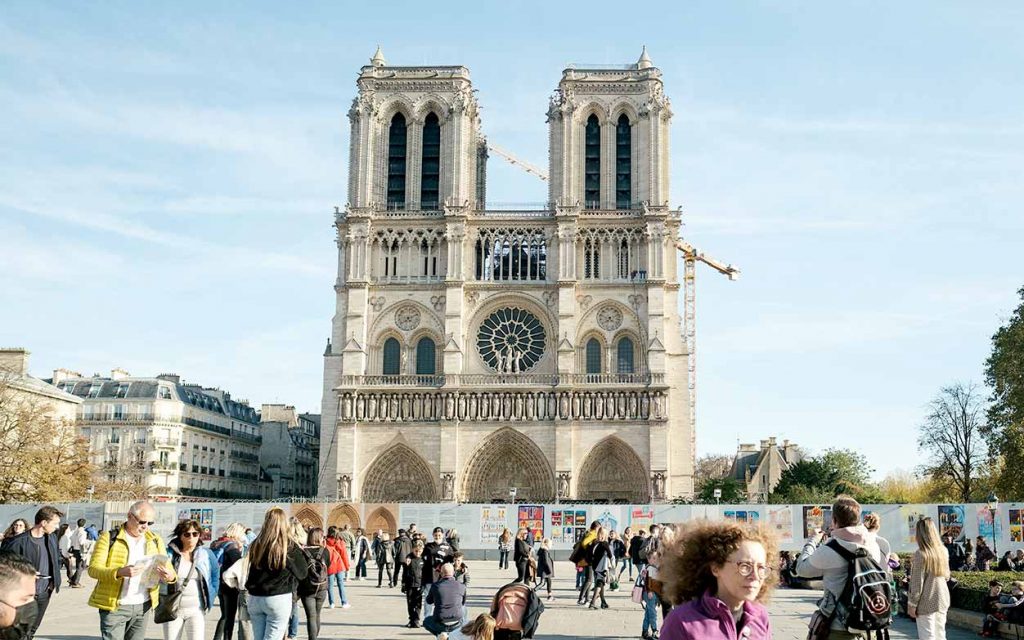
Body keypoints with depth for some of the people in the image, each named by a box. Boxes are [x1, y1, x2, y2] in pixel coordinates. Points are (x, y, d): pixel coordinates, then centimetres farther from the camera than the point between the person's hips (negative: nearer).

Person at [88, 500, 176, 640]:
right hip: (114, 607, -4)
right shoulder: (109, 538, -4)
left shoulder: (155, 541, 9)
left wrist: (170, 576, -18)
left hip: (142, 607, 4)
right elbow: (93, 569, -12)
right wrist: (120, 572, -30)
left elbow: (169, 568, 8)